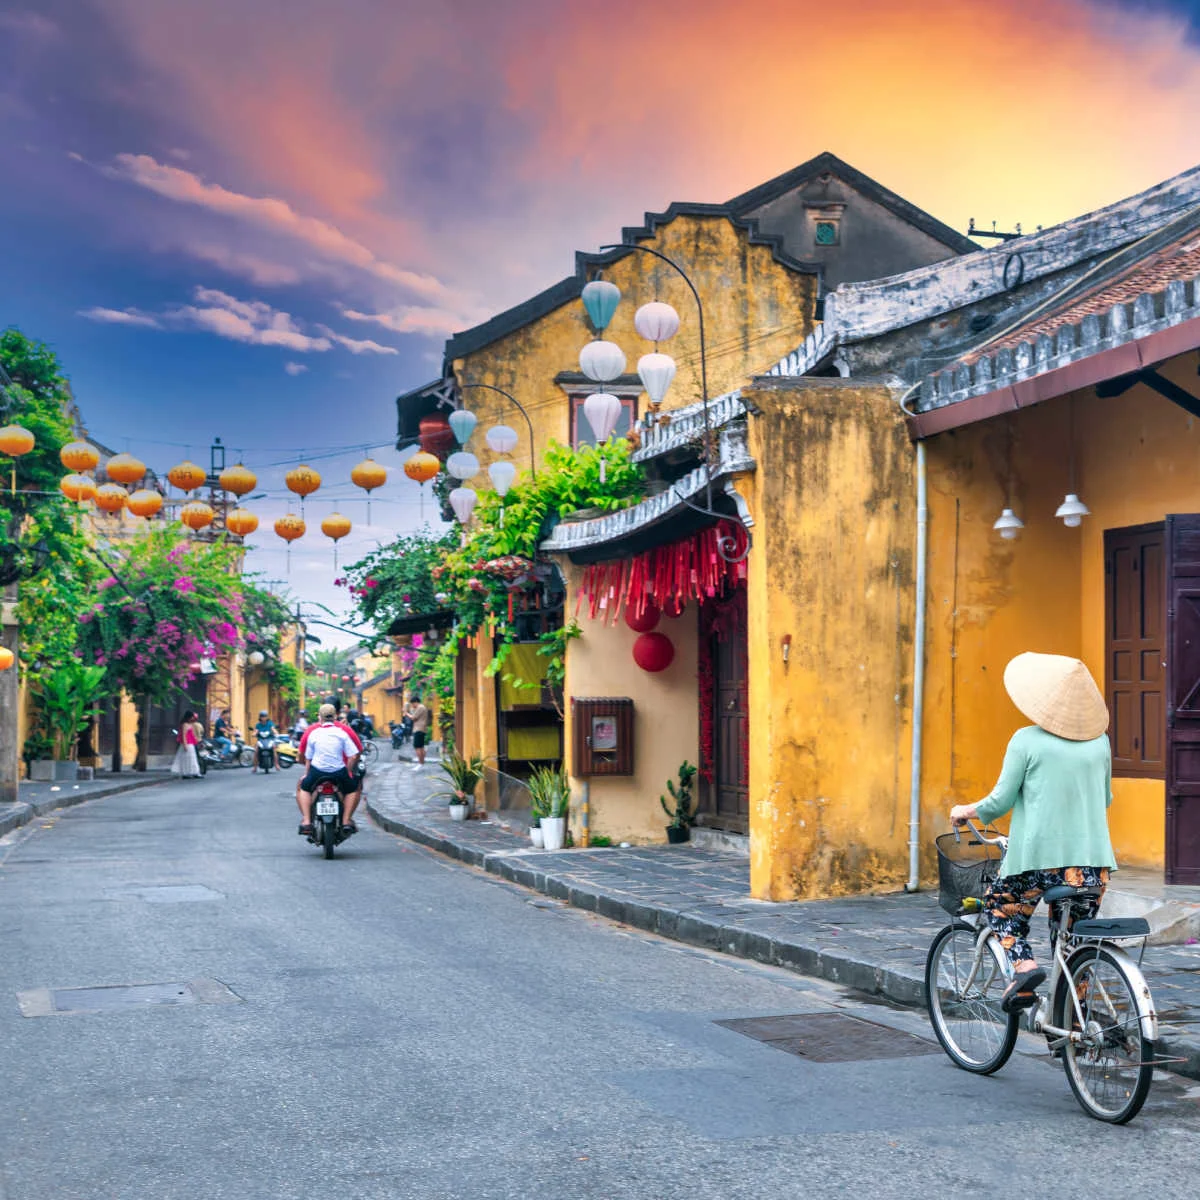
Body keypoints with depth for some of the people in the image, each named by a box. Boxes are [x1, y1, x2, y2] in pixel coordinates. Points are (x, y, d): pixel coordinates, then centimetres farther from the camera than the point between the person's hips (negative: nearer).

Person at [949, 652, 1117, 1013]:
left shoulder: (1027, 740, -7)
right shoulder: (1099, 741, 6)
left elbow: (1000, 802, -7)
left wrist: (965, 811, 12)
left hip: (1039, 856, -4)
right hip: (1093, 861, 4)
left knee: (999, 906, 21)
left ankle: (1024, 965, -3)